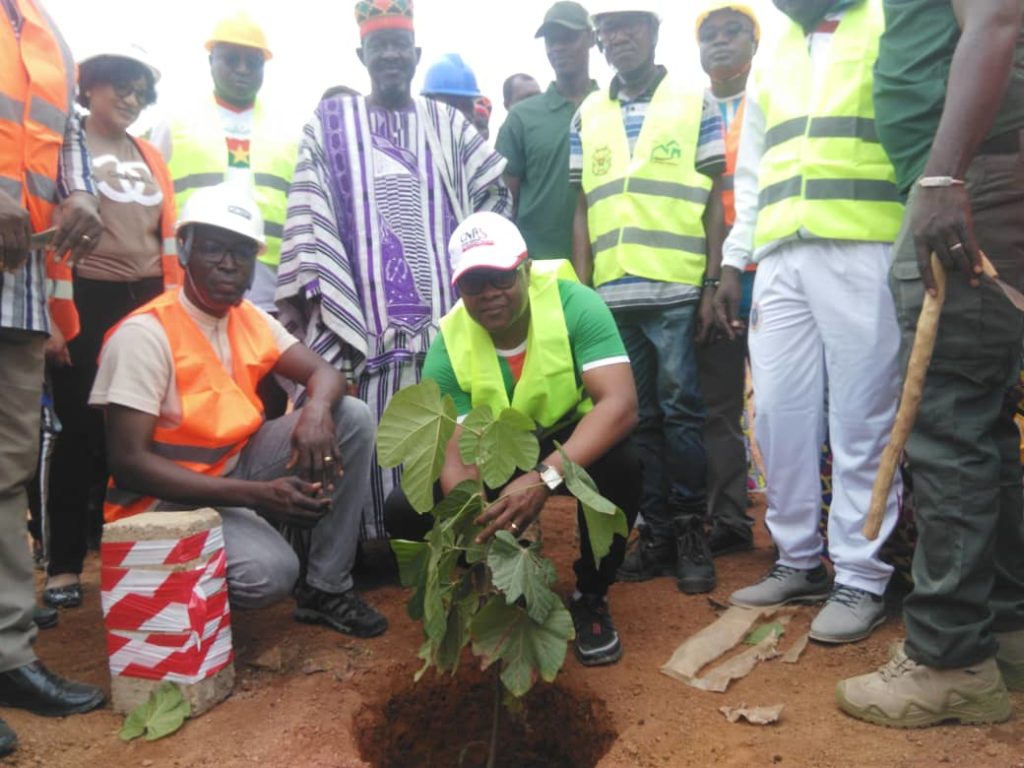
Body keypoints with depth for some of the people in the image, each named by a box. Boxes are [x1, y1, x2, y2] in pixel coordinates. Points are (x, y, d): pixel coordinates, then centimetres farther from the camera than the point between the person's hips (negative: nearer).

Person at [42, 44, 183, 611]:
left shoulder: (149, 157, 18)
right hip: (84, 305, -4)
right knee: (83, 431, -1)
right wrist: (50, 318, -11)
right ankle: (64, 566, 12)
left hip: (146, 306, 4)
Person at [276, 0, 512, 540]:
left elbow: (495, 192, 16)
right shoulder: (330, 124, 11)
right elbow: (309, 215, 3)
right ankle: (373, 542, 7)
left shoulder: (446, 123, 15)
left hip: (442, 309, 2)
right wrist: (303, 294, -6)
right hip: (364, 314, -1)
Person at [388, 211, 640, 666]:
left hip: (573, 443, -1)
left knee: (621, 463, -36)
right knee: (406, 511, -19)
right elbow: (458, 456, -24)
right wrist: (480, 533, -44)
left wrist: (546, 477, -51)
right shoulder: (447, 347, -20)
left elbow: (621, 403, -37)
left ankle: (591, 596, -7)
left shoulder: (575, 304, -26)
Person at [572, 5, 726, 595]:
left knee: (681, 411, -1)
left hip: (677, 290, -3)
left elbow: (716, 203, 4)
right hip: (613, 295, 3)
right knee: (639, 418, 7)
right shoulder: (587, 116, 15)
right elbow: (582, 210, 12)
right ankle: (656, 532, 17)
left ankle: (691, 532, 11)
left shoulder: (696, 103, 7)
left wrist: (712, 286, -4)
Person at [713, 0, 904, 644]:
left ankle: (861, 580, 5)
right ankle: (800, 562, 15)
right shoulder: (771, 65, 25)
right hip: (779, 260, 5)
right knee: (780, 415, 2)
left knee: (861, 421, -4)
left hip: (864, 251, -5)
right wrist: (733, 264, 15)